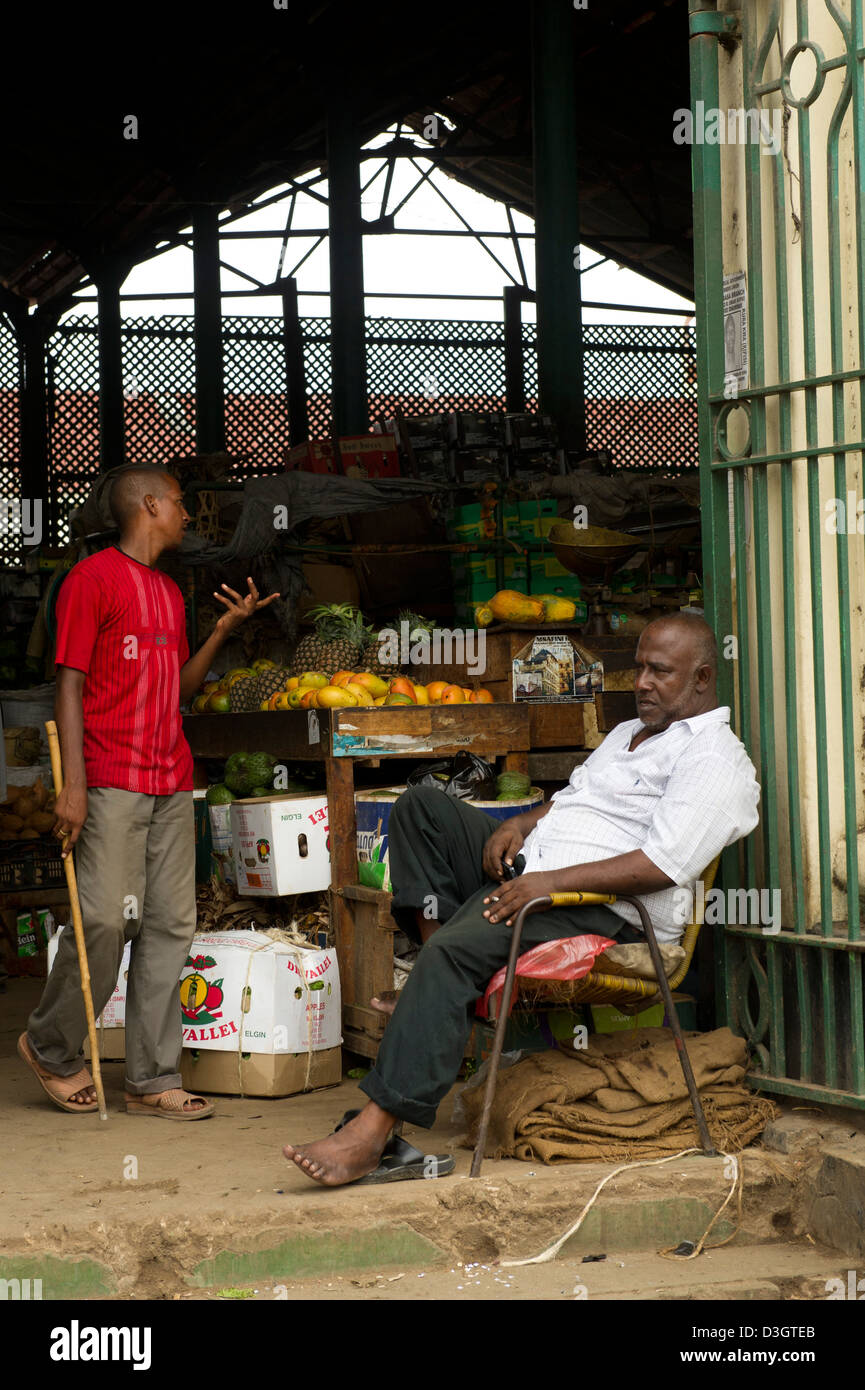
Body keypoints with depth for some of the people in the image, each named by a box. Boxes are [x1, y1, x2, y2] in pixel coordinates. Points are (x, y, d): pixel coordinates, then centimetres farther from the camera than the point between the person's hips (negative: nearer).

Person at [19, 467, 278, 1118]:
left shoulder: (170, 592, 21)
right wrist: (73, 783, -14)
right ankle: (51, 1046, 11)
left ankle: (153, 1080, 6)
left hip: (172, 782, 8)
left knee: (170, 925, 3)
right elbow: (70, 682, -7)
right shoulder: (92, 578, -3)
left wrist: (225, 629, 10)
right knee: (108, 919, -11)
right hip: (113, 782, -8)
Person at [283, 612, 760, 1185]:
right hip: (529, 864, 10)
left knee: (456, 951, -31)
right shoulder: (630, 732, 24)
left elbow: (661, 867, -20)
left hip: (601, 908, -10)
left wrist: (550, 882, -23)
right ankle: (438, 991, -9)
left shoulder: (717, 760, -9)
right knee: (422, 805, 6)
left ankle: (372, 1131, -38)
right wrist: (520, 824, 6)